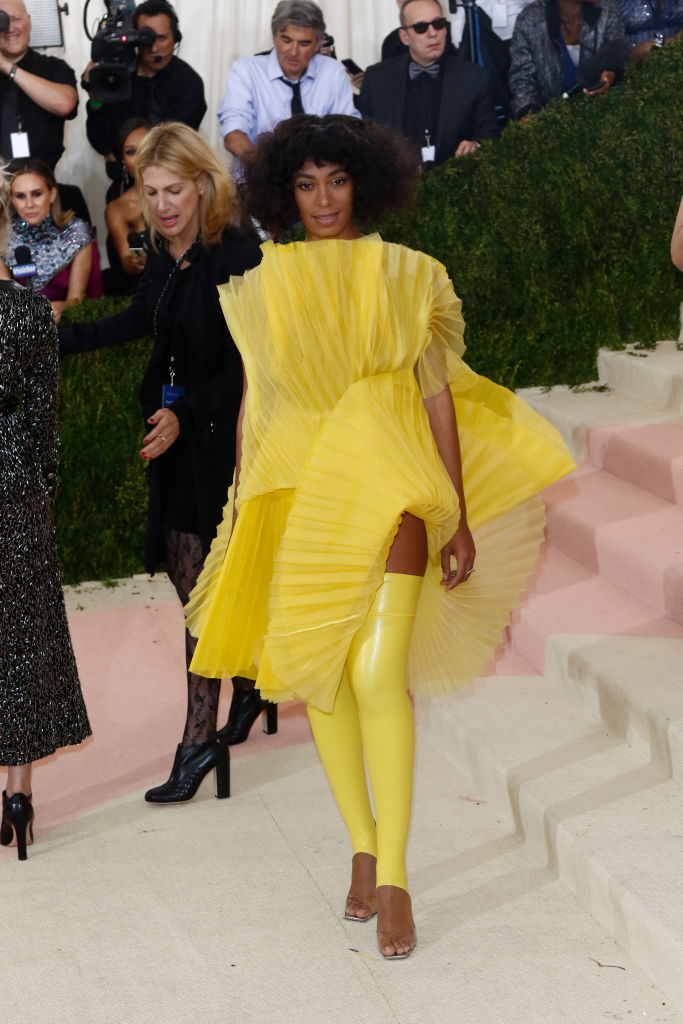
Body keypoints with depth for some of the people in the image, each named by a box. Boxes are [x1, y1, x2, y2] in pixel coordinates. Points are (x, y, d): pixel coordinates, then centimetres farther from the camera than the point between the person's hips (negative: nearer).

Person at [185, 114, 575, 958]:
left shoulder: (407, 277, 4)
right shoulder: (263, 287, 10)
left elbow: (438, 398, 3)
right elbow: (251, 407, 13)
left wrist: (460, 521, -1)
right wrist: (243, 516, 10)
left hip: (386, 495, -3)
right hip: (297, 498, 3)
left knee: (377, 674, -16)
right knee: (319, 675, 5)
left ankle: (392, 879, -11)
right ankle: (363, 849, 20)